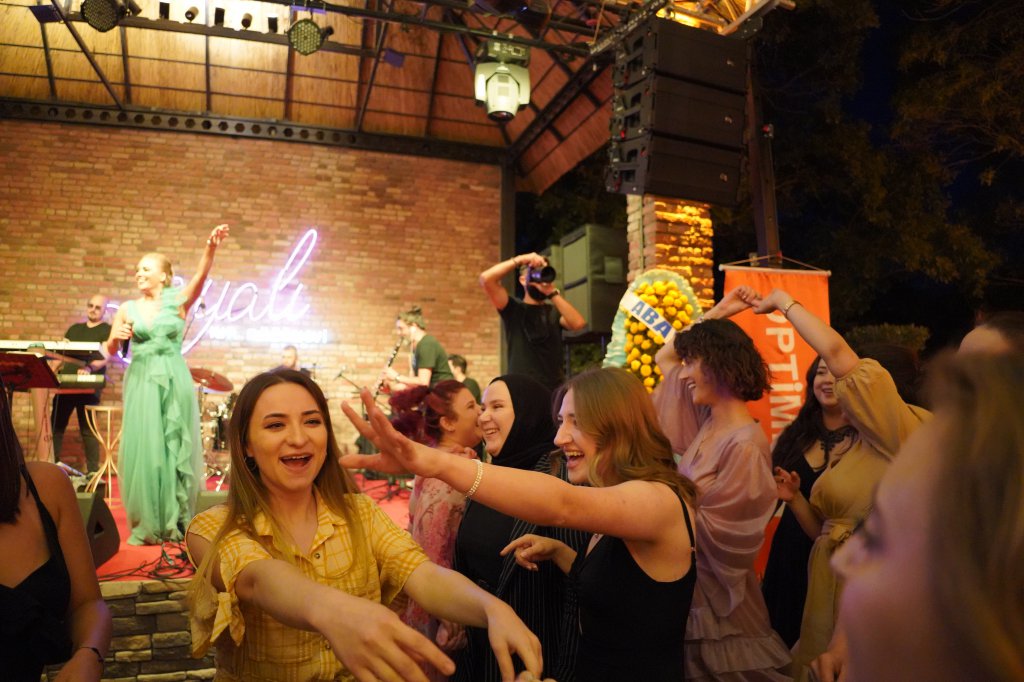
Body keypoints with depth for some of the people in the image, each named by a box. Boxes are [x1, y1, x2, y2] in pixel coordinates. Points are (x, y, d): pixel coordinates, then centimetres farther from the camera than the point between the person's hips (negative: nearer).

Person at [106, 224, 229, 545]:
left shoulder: (177, 301, 2)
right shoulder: (127, 309, 8)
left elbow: (200, 276, -16)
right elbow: (111, 350, 9)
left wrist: (210, 248, -33)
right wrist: (115, 337, -14)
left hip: (174, 382, -1)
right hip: (141, 383, 2)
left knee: (176, 448, 3)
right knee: (143, 449, 2)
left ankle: (175, 522, 14)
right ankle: (146, 525, 13)